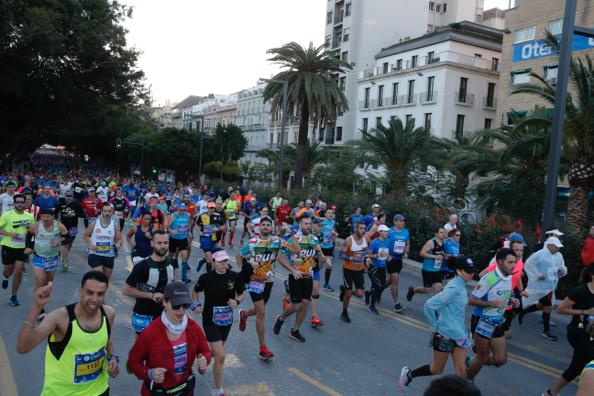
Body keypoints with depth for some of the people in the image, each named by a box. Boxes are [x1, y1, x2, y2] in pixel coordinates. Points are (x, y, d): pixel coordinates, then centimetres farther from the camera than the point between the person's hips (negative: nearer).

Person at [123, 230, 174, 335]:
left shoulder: (170, 263, 0)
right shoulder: (142, 266, -18)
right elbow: (126, 290, -16)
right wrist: (151, 295, -22)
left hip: (163, 314, 5)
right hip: (143, 315, -5)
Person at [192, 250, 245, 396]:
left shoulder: (235, 277, -10)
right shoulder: (205, 277, -15)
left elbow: (241, 295, 4)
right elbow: (195, 292, 4)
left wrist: (237, 302, -17)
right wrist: (196, 304, -13)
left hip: (226, 319, 4)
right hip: (210, 320, -4)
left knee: (216, 351, 23)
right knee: (220, 356, -8)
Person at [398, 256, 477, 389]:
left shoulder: (461, 286, 4)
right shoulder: (454, 288, -23)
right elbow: (429, 305, -27)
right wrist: (435, 327, -16)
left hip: (458, 335, 8)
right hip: (445, 335, -8)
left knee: (461, 372, 7)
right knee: (437, 370, 12)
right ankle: (409, 374, 33)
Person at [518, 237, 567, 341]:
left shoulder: (559, 255, 5)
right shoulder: (540, 254, -19)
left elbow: (561, 267, 15)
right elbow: (528, 264, -20)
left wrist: (563, 271, -8)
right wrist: (537, 275, -22)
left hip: (550, 286, 8)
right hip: (541, 286, -8)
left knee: (541, 306, 18)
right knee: (548, 307, -5)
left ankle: (522, 312, 40)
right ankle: (546, 331, 8)